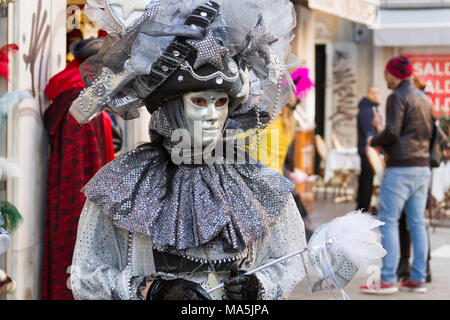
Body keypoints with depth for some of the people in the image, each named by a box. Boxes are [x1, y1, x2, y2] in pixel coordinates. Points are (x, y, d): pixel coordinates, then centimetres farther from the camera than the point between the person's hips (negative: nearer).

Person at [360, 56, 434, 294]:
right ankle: (418, 279, 9)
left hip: (401, 167, -8)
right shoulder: (424, 98, 17)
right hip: (422, 167, 8)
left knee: (388, 221, -6)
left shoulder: (398, 97, -9)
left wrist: (374, 141, 1)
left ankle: (388, 279, -10)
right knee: (417, 223, 8)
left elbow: (392, 133, -19)